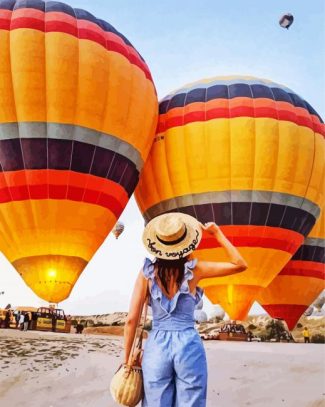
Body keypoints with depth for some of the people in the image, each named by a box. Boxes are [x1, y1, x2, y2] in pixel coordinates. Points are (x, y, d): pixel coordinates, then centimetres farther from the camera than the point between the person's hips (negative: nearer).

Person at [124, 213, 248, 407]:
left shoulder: (147, 272, -2)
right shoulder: (194, 269, -4)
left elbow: (132, 319, -4)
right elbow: (240, 265, 4)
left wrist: (127, 358, 6)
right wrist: (217, 233, 5)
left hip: (156, 347, 1)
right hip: (189, 346, -1)